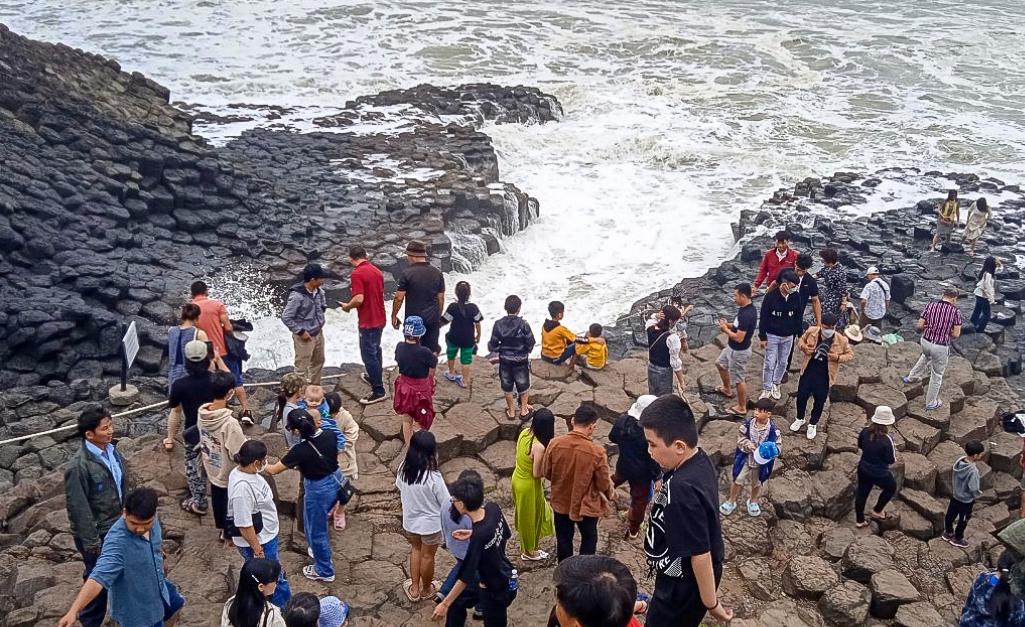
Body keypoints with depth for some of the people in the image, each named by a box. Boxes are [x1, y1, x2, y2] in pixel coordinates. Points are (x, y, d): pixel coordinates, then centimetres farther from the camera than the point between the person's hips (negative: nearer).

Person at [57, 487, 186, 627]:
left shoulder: (151, 520, -16)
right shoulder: (117, 542, -37)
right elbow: (99, 577, -46)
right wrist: (73, 611, -56)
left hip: (158, 588, 7)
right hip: (137, 608, -7)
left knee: (173, 609, 30)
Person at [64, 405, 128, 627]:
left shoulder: (111, 449, -5)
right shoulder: (77, 466, -28)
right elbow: (78, 508, -22)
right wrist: (91, 542, -16)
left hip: (117, 524, 7)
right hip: (97, 532, -7)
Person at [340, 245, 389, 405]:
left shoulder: (357, 274, -19)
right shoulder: (377, 271, 6)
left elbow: (359, 299, -26)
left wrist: (347, 306, -8)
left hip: (368, 322, -9)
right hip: (380, 318, 9)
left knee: (368, 355, -1)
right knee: (375, 350, 25)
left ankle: (378, 391, 3)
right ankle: (375, 377, 44)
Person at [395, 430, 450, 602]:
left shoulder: (404, 468, -16)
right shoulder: (433, 477, -32)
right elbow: (446, 504, -21)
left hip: (410, 520, 4)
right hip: (430, 524, -4)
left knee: (415, 549, 29)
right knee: (427, 556, 20)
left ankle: (414, 589, 41)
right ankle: (426, 590, 42)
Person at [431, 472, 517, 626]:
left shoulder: (478, 536, -37)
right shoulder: (493, 508, -16)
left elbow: (465, 577, -27)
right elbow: (505, 535, 4)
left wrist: (444, 604, -16)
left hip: (497, 590, -8)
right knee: (457, 602, 22)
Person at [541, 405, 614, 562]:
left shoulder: (554, 443, -18)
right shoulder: (597, 451, -26)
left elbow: (546, 472, -4)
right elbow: (603, 483, -14)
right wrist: (611, 493, 8)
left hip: (561, 502, 3)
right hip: (586, 505, -3)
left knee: (563, 539, 23)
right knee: (589, 539, 23)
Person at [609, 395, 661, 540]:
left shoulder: (622, 420, -15)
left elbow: (612, 438, 3)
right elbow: (653, 457, -21)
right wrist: (657, 476, -7)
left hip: (623, 465, 5)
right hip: (642, 472, -4)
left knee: (618, 478, 39)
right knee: (639, 500, 16)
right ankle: (633, 530, 31)